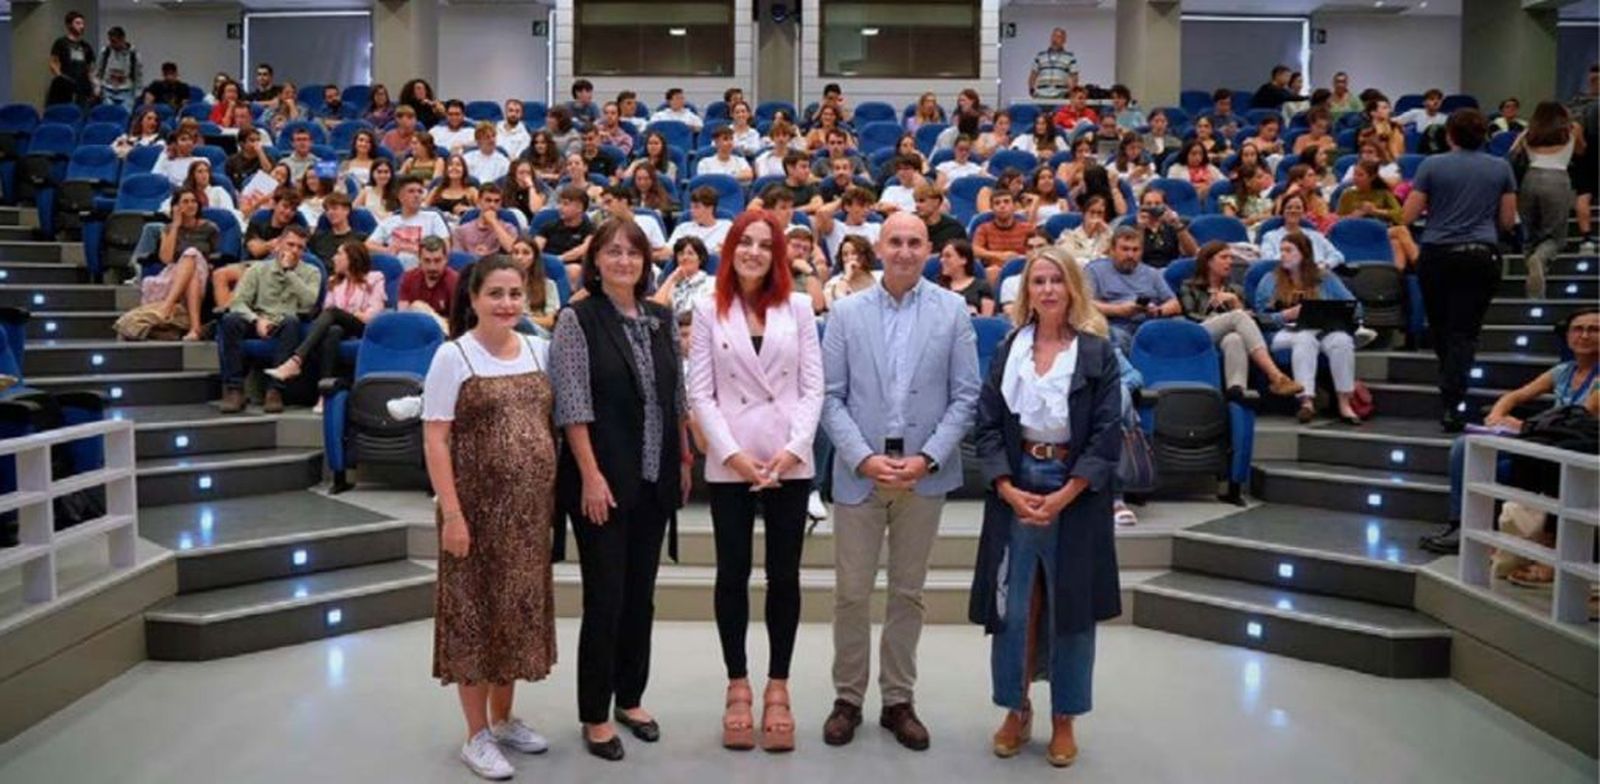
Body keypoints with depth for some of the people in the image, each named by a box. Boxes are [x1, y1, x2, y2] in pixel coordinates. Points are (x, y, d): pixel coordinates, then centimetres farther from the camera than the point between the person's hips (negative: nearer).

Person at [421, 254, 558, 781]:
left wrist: (554, 496, 6)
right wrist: (452, 513, -16)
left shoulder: (539, 350, 7)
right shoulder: (453, 356, -8)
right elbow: (434, 440, -10)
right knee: (476, 612, 3)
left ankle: (504, 718, 31)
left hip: (531, 508, 5)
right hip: (479, 506, -5)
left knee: (521, 608, 13)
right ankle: (478, 735, 17)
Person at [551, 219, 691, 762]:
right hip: (603, 478, -5)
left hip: (655, 477, 5)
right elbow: (573, 405, -12)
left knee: (640, 594, 13)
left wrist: (685, 460, 10)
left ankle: (631, 698, 28)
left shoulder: (661, 319, 9)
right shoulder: (577, 319, -7)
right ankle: (595, 714, 15)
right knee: (604, 597, 1)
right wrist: (592, 475, -17)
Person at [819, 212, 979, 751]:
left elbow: (966, 395, -1)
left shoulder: (953, 311, 1)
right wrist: (862, 457, -12)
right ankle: (847, 698, 22)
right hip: (859, 470, 0)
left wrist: (928, 457, -11)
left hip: (924, 473, 0)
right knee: (852, 593, 6)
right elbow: (831, 396, 0)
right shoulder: (846, 312, 3)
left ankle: (899, 701, 25)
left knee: (908, 593, 11)